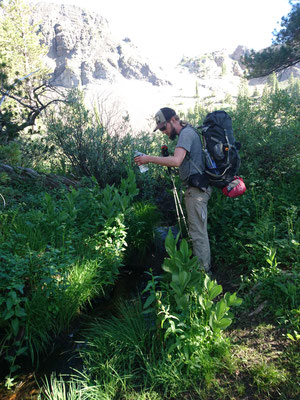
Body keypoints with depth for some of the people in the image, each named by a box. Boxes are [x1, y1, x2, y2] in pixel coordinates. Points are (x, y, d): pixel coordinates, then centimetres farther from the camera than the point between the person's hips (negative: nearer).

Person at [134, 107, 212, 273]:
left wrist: (149, 158, -22)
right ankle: (205, 269, 29)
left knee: (198, 233, -7)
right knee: (199, 230, 17)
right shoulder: (187, 132, 20)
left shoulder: (186, 133, -13)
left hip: (196, 189, -11)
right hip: (196, 188, 11)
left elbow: (176, 160, -28)